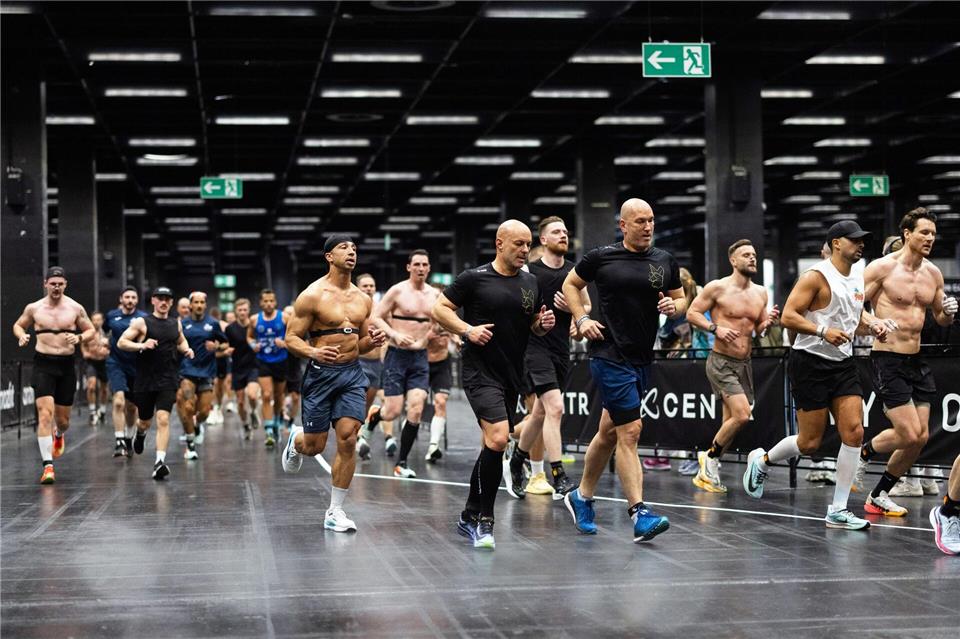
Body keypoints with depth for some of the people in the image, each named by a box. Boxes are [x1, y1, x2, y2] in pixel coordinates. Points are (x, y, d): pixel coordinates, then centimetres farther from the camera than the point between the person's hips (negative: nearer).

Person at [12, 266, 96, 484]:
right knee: (45, 413, -15)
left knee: (63, 419, 11)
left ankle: (59, 434, 50)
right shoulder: (34, 308, 2)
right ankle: (48, 465, -15)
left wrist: (79, 337, -12)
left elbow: (91, 330, 10)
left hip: (67, 364, 1)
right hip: (43, 363, -1)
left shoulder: (75, 308, 1)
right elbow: (18, 325, 17)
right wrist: (21, 336, -6)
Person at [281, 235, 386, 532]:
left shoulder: (363, 299, 10)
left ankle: (335, 512, 3)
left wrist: (372, 341, -3)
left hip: (352, 374, 4)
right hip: (321, 374, -4)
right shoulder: (312, 295, -7)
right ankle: (296, 440, 43)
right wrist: (313, 352, -27)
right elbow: (291, 338, -7)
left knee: (348, 441, -7)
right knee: (314, 446, 4)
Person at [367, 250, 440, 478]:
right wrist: (395, 335, -20)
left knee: (416, 411, -8)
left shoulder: (435, 295, 7)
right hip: (397, 356, -3)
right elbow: (376, 317, -7)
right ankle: (374, 413, 33)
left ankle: (402, 463, 3)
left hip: (420, 358, 3)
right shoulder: (398, 291, -6)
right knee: (393, 411, -5)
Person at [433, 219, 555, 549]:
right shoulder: (475, 278, -6)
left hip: (512, 374, 7)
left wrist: (543, 324, -1)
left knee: (493, 446, 14)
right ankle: (484, 521, -12)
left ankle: (470, 516, 29)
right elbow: (439, 309, -2)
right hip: (481, 371, -7)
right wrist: (467, 330, -16)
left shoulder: (531, 283, 12)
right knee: (497, 439, -23)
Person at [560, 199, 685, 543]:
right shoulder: (601, 257, -3)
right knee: (630, 431, -13)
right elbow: (570, 284, 12)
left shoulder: (665, 261, 8)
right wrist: (582, 319, -1)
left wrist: (673, 306, -6)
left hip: (642, 359, 5)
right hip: (609, 356, -5)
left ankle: (582, 497, 33)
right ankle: (639, 514, -14)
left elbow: (681, 300, 17)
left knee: (609, 433, 16)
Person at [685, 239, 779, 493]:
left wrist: (769, 321, -5)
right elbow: (692, 313, -5)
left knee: (731, 422, 8)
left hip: (744, 364, 7)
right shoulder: (717, 288, -8)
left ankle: (707, 471, 22)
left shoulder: (761, 293, 9)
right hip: (721, 362, -7)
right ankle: (711, 457, 1)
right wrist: (715, 328, -19)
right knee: (742, 415, -20)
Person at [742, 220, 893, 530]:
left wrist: (873, 325, 6)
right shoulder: (816, 276, -12)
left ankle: (838, 510, 0)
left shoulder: (857, 278, 12)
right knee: (809, 442, -2)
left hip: (843, 364, 7)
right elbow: (788, 316, -17)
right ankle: (762, 459, 28)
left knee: (854, 432, -6)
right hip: (810, 364, -7)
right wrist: (823, 331, -28)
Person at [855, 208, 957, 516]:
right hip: (888, 360, -7)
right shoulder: (882, 267, -9)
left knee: (920, 437, 6)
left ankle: (879, 496, 20)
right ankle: (864, 451, 17)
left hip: (916, 362, 7)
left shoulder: (933, 273, 10)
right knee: (909, 435, -13)